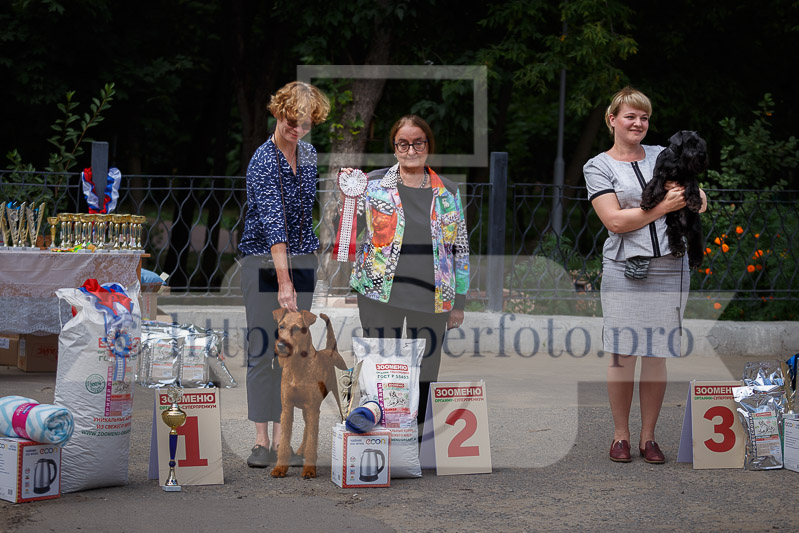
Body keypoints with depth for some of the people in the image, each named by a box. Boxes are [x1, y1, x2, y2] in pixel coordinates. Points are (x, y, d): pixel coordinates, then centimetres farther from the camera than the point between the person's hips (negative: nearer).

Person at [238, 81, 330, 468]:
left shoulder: (309, 155, 6)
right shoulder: (263, 163, -17)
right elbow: (273, 223, -25)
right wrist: (284, 281, -30)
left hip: (302, 260, 6)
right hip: (263, 261, -6)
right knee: (262, 349, -7)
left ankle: (283, 438, 9)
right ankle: (261, 441, -4)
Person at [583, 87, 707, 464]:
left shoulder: (662, 156, 16)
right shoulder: (598, 166, 5)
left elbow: (700, 199, 18)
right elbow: (615, 221, -7)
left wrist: (687, 194, -5)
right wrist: (664, 207, -11)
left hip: (669, 270, 3)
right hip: (624, 270, -3)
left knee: (656, 355, 4)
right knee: (622, 354, -3)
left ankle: (648, 437, 12)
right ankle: (620, 435, 10)